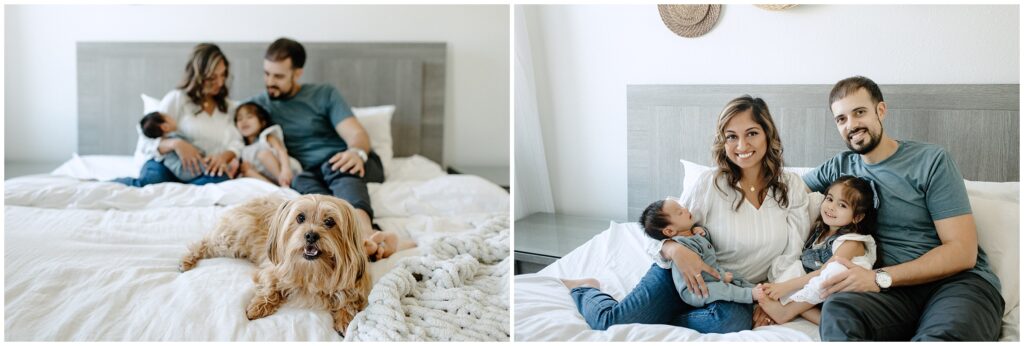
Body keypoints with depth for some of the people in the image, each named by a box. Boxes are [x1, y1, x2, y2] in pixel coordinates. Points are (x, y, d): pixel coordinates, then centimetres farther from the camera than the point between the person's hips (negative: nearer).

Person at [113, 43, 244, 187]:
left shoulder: (228, 107, 20)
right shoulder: (176, 98, 6)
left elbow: (236, 143, 7)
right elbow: (147, 141, -2)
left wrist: (224, 156, -17)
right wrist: (175, 143, -24)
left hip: (203, 172, 2)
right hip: (167, 165, -2)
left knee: (222, 178, -38)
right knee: (153, 178, -42)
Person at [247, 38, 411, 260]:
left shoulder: (324, 94, 11)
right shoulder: (259, 104, 18)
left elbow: (357, 134, -3)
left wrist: (358, 152, -27)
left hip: (354, 168, 0)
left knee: (338, 169, -34)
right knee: (302, 181, -34)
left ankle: (365, 235, -66)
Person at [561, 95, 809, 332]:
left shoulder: (792, 187, -1)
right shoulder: (709, 184, -8)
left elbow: (788, 257, -1)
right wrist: (675, 249, -26)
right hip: (683, 273, -1)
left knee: (735, 322, -37)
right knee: (613, 322, -22)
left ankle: (659, 320, -8)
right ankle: (582, 291, 15)